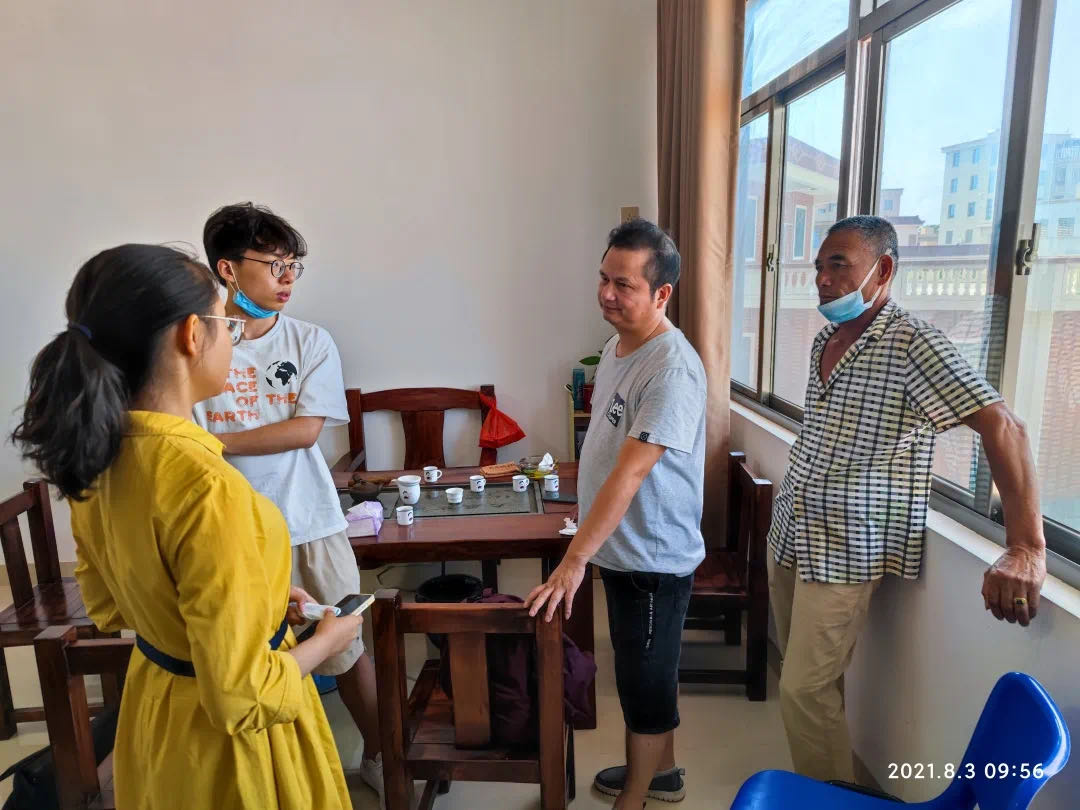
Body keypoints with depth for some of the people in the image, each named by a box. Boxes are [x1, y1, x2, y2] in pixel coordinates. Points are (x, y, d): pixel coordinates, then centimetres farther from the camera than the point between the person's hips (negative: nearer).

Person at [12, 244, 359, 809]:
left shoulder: (95, 455, -8)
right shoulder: (206, 485, -35)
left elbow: (108, 606, 7)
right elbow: (240, 698, -29)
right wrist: (328, 638, -12)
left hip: (151, 707, 7)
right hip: (226, 737, -7)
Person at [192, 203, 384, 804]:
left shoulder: (312, 342, -2)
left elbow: (305, 429, -11)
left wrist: (216, 442, -10)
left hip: (310, 526, 1)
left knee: (347, 648, 12)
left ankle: (377, 755, 35)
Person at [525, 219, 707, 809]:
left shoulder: (672, 368, -25)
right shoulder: (617, 346, 4)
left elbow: (628, 474, -29)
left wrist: (573, 560, -28)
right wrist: (586, 550, 17)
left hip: (653, 559, -9)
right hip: (620, 548, 9)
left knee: (645, 681, 10)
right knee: (650, 672, 25)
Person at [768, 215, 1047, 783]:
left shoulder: (912, 345, -16)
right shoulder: (824, 341, 8)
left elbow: (1002, 427, -22)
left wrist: (1026, 549, -29)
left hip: (846, 550, -7)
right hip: (789, 535, 8)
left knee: (805, 688, -2)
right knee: (804, 676, 18)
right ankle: (814, 780, 38)